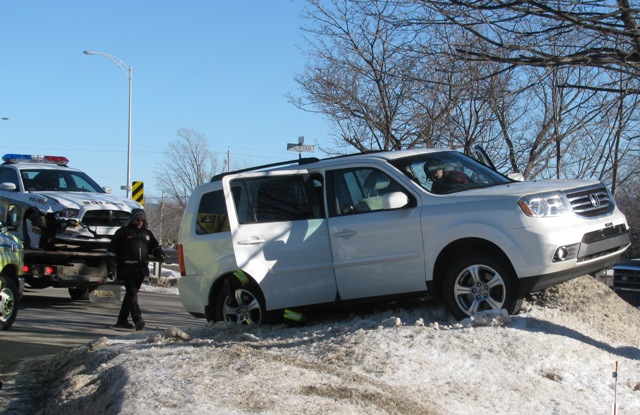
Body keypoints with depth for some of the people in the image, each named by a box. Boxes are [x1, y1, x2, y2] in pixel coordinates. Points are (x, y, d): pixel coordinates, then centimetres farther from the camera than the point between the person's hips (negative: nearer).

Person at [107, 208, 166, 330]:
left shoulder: (147, 233, 16)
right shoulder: (123, 232, 0)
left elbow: (154, 246, 24)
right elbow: (112, 250, 0)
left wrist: (160, 254, -1)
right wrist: (111, 268, -6)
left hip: (141, 270, 6)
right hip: (127, 270, -6)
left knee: (131, 294, 10)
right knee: (132, 293, -14)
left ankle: (122, 320, 18)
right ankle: (137, 319, -24)